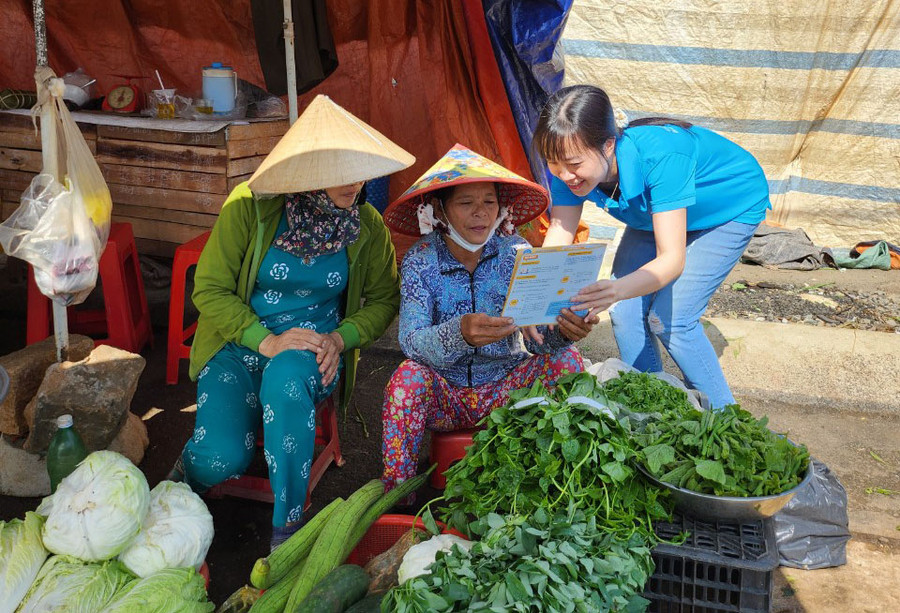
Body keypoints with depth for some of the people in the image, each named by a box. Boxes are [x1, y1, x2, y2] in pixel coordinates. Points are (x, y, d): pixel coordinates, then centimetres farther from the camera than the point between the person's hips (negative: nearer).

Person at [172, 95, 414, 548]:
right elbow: (209, 289, -8)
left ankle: (287, 525, -25)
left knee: (286, 376, -38)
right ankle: (182, 480, 17)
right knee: (220, 458, -24)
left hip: (312, 351, 1)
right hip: (240, 346, 0)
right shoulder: (249, 207, -11)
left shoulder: (367, 226, -4)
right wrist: (266, 341, -20)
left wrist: (339, 338, -13)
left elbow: (384, 299, 6)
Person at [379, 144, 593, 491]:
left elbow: (536, 336, -13)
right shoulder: (421, 260, -11)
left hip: (503, 388, 2)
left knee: (565, 360, -21)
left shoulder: (514, 252, -7)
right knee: (409, 376, -31)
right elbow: (410, 342, -24)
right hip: (444, 393, -1)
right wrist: (460, 333, -45)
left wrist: (562, 333, -38)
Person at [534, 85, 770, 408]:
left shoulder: (660, 155, -43)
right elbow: (556, 241, -28)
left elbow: (672, 259, -46)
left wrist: (618, 289, -65)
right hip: (656, 211, 6)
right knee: (625, 313, -6)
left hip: (732, 208, -6)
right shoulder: (570, 166, -26)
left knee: (669, 318, -16)